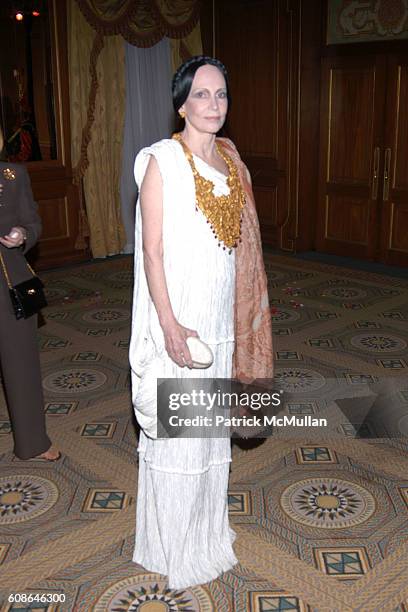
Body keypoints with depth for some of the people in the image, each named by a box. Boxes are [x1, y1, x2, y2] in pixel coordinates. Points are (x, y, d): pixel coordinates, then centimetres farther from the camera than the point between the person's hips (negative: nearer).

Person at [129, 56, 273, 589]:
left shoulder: (229, 160, 8)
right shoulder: (162, 161, -11)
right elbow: (151, 249, -14)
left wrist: (240, 320, 12)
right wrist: (170, 325, -19)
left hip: (220, 316, 7)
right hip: (178, 316, -6)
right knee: (176, 430, 4)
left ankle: (206, 525, 38)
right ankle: (175, 545, 25)